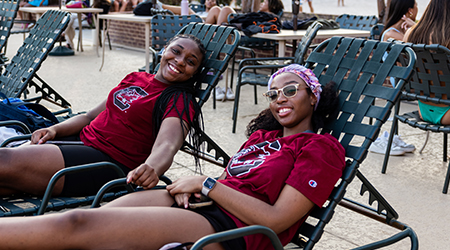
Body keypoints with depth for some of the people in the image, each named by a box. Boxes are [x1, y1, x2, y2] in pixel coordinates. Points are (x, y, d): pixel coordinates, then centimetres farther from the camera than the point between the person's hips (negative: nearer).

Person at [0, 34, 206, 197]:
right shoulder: (135, 78, 17)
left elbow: (166, 145, -23)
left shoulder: (180, 102, -4)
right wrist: (54, 130, 5)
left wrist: (152, 169, -46)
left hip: (108, 162, -7)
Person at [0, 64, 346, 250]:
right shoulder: (262, 136, 26)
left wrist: (206, 184, -8)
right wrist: (192, 188, -2)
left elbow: (275, 220, -9)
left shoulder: (322, 147, 1)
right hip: (203, 209, 7)